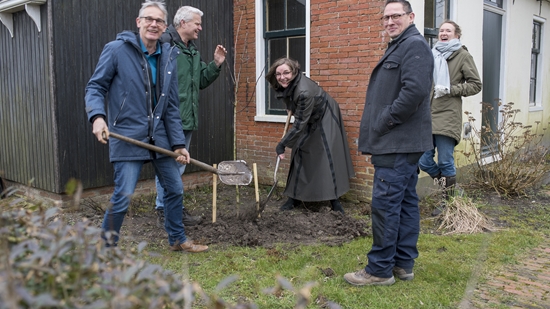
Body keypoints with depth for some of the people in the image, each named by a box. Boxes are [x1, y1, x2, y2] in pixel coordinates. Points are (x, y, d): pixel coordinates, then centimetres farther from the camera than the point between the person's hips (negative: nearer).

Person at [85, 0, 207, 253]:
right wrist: (98, 116, -25)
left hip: (159, 138, 6)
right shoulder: (116, 50, -7)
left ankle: (177, 240, 34)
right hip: (127, 137, -6)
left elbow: (171, 107, 10)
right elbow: (95, 87, -5)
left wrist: (178, 143, 6)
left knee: (175, 189, 14)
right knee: (123, 198, -8)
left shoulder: (168, 57, 8)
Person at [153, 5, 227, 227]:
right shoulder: (165, 44, -11)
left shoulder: (193, 51, 18)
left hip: (186, 119, 9)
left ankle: (164, 209, 27)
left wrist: (216, 65, 7)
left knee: (177, 167, 15)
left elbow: (202, 81, 21)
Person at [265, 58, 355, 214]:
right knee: (299, 155, 5)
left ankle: (334, 200, -2)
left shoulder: (304, 91, -39)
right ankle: (294, 197, 12)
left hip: (325, 118, -7)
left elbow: (300, 124, -33)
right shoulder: (283, 85, -16)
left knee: (328, 157, -12)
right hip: (308, 120, 7)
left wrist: (282, 145, -29)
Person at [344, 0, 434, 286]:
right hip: (399, 142, 11)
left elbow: (414, 90, -24)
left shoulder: (414, 45, -10)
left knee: (385, 204, -7)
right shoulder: (398, 47, 22)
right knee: (406, 202, 12)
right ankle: (403, 264, 21)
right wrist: (377, 130, 14)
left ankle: (380, 269, 3)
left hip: (399, 143, -11)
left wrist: (384, 122, -17)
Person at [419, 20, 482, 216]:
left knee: (445, 162, 0)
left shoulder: (462, 56, 1)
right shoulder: (431, 55, 16)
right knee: (424, 161, 3)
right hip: (427, 116, 5)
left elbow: (475, 84, 0)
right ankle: (447, 185, 27)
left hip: (447, 117, -5)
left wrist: (450, 90, -11)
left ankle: (448, 200, 18)